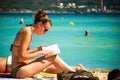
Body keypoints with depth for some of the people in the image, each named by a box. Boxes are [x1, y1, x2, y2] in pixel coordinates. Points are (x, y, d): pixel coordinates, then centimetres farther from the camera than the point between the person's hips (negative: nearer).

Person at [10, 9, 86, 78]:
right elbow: (21, 57, -20)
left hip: (20, 69, 9)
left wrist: (38, 49, 7)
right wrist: (41, 52, -14)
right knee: (53, 57, -9)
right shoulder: (27, 32, -16)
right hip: (18, 70, -9)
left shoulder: (27, 30, 12)